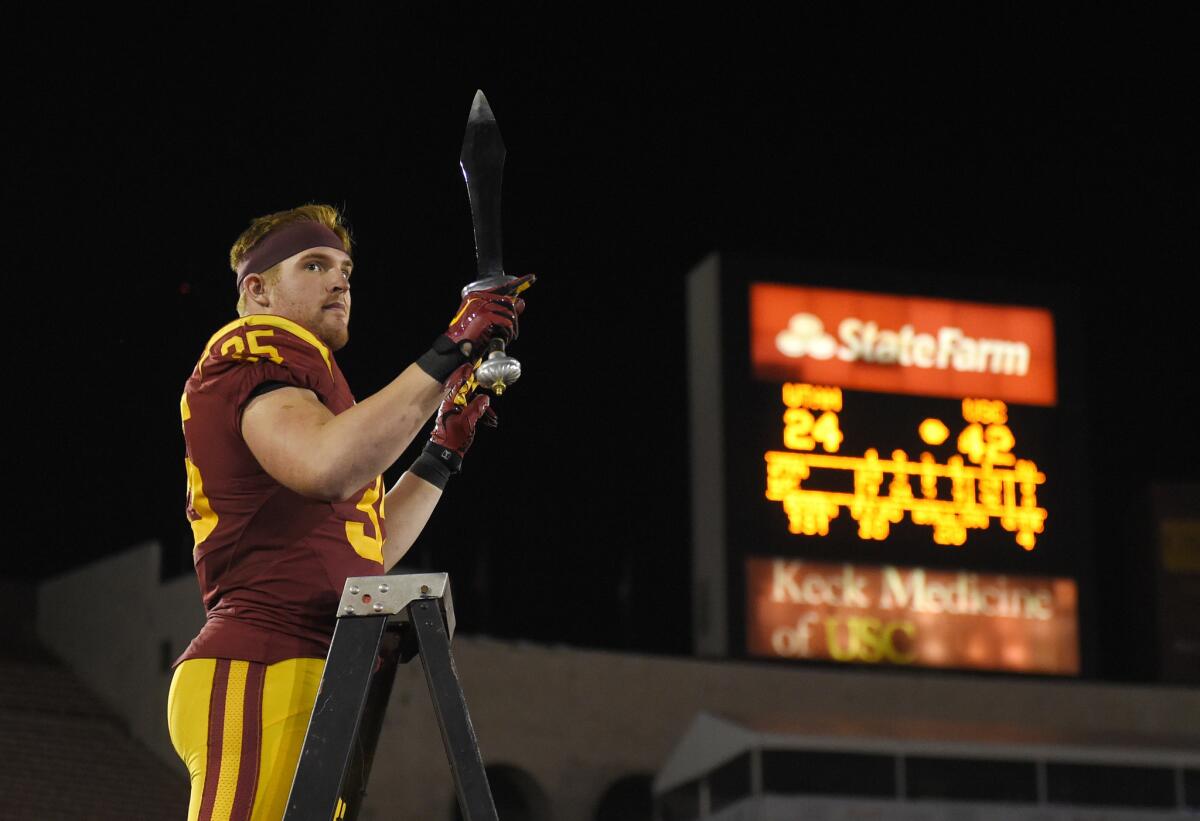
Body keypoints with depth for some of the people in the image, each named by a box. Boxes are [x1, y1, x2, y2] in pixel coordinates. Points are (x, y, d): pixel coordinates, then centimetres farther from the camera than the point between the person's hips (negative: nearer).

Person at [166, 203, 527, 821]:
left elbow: (369, 549, 30)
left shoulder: (300, 371, 30)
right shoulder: (255, 353, 0)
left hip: (311, 687, 10)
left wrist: (446, 447, 27)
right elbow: (325, 467, -22)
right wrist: (446, 357, -18)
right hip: (261, 677, -10)